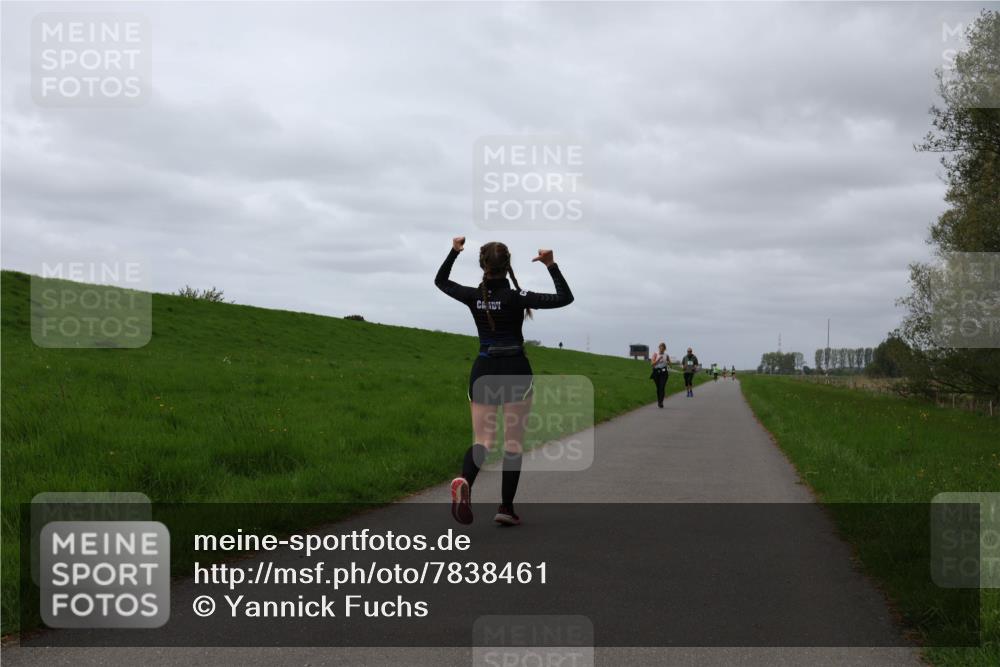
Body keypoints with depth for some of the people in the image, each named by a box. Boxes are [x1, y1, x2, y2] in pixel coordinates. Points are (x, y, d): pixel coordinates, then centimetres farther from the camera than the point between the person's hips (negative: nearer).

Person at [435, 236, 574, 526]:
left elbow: (440, 281, 16)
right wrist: (551, 265, -10)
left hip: (483, 371, 3)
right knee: (513, 444, 6)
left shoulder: (473, 296, -3)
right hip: (516, 372, -3)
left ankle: (464, 480, -28)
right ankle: (506, 508, 6)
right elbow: (565, 297, -13)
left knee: (482, 441, 3)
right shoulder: (516, 297, -14)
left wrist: (454, 251, 20)